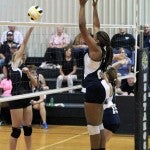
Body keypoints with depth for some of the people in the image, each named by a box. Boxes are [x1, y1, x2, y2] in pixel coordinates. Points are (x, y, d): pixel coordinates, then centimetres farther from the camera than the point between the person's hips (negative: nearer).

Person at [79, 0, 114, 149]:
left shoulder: (95, 49, -13)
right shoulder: (100, 50, 8)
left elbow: (82, 27, -17)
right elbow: (96, 26, 19)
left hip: (93, 89, -10)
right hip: (98, 88, 10)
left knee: (93, 125, -5)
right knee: (98, 124, 13)